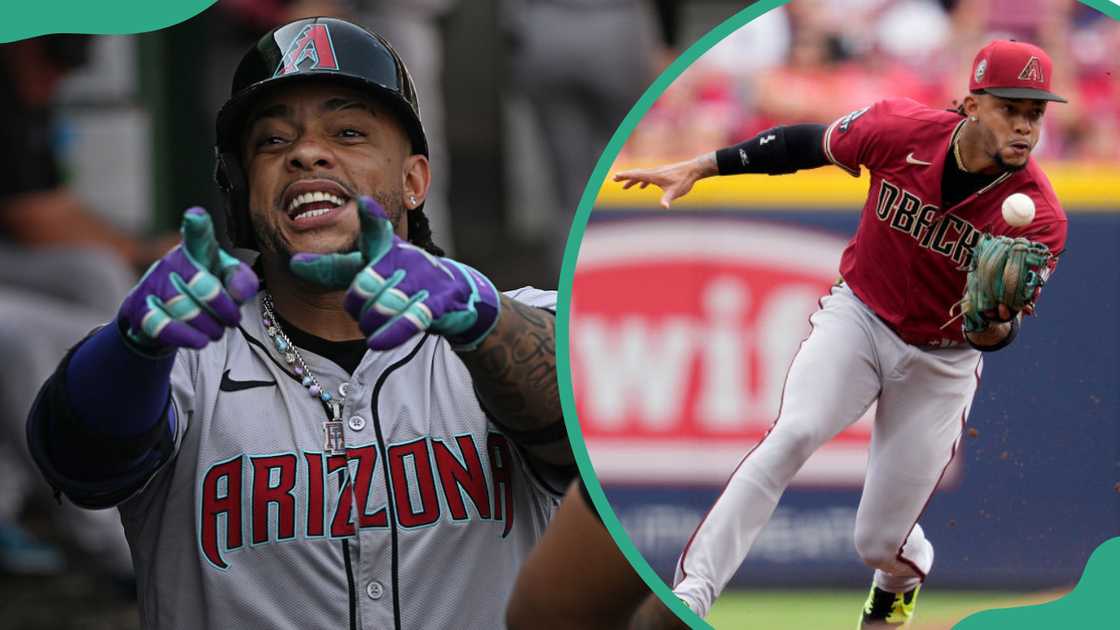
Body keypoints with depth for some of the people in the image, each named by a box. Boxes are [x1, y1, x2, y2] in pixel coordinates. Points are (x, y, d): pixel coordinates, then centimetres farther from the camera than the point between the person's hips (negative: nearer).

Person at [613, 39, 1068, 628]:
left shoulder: (1039, 216, -23)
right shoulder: (902, 130, -20)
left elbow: (997, 332, -22)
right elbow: (808, 144, -3)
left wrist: (994, 327, -47)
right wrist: (699, 167, -1)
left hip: (940, 363, 0)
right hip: (858, 316, 0)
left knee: (880, 542, 4)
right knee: (794, 433, -29)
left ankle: (902, 581, 44)